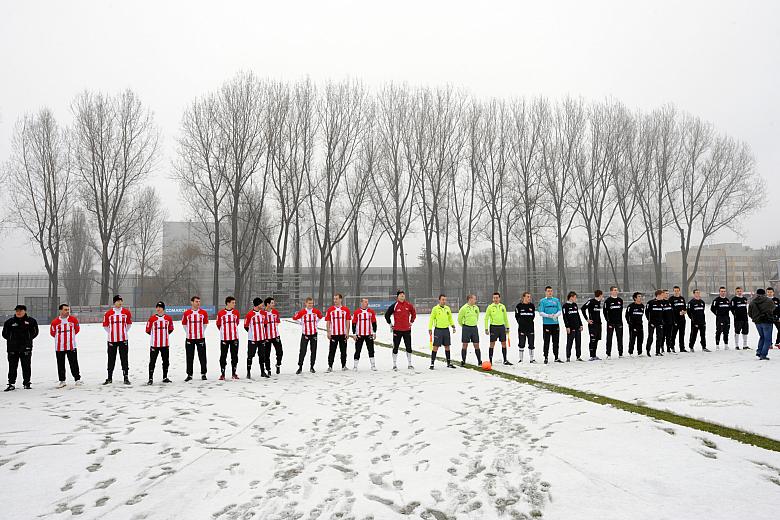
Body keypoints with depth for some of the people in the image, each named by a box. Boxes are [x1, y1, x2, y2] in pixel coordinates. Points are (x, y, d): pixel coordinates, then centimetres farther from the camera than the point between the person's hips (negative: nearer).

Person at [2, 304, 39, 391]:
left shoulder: (31, 321, 1)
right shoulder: (9, 321, 3)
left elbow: (35, 332, 10)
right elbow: (4, 333, 10)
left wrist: (27, 339, 2)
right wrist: (12, 340, 3)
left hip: (26, 348, -1)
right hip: (12, 348, 1)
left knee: (26, 366, 4)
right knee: (12, 367, 5)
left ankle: (27, 383, 13)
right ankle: (11, 383, 12)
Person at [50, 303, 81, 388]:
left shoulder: (73, 320, -2)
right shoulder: (55, 322, -4)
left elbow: (77, 329, 12)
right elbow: (52, 333, 8)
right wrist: (60, 337, 10)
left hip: (71, 346, -1)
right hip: (59, 347, 1)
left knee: (74, 363, 2)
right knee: (60, 364, 8)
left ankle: (77, 379, 9)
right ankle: (62, 380, 18)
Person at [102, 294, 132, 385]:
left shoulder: (126, 312, 1)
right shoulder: (108, 313, -2)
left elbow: (129, 323, 14)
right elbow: (105, 325, 8)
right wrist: (111, 333, 6)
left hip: (123, 339, 0)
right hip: (112, 340, 0)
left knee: (124, 358, 2)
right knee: (111, 358, 7)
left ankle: (126, 377, 9)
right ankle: (109, 378, 17)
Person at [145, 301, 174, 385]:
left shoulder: (168, 318, 1)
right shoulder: (152, 318, -7)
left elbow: (171, 329, 14)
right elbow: (148, 330, 1)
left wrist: (165, 334, 8)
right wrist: (154, 335, 9)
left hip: (165, 344, 3)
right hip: (154, 344, -3)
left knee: (166, 361, 12)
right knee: (152, 361, -3)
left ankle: (165, 377, 25)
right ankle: (150, 378, 4)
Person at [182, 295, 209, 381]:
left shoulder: (204, 313, 0)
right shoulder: (186, 313, -2)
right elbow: (184, 324, 11)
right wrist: (189, 333, 10)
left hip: (201, 338, 0)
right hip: (190, 338, 0)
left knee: (202, 357, 4)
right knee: (189, 357, 6)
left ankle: (203, 374, 14)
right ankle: (189, 375, 15)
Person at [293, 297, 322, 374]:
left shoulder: (316, 311, -2)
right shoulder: (302, 312, -10)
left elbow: (320, 316, 19)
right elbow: (294, 317, 1)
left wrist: (316, 322, 8)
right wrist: (301, 323, -1)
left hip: (314, 333, 3)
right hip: (305, 334, -3)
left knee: (313, 351, 7)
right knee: (302, 351, -3)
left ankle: (312, 367, 19)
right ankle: (300, 367, 7)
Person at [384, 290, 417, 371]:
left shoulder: (409, 305, 2)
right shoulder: (394, 305, -6)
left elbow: (414, 313, 19)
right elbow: (387, 315, 3)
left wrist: (411, 322, 12)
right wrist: (390, 324, 4)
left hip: (407, 329, 3)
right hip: (397, 330, -2)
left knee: (409, 347, 8)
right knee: (395, 347, 5)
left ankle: (410, 364, 19)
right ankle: (394, 365, 14)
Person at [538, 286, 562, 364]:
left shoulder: (556, 300, 13)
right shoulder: (542, 301, 3)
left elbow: (559, 311, 8)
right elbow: (540, 313, -3)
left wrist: (555, 315, -12)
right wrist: (548, 315, -18)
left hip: (555, 323, 4)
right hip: (546, 323, -3)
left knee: (556, 341, 9)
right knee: (546, 341, -1)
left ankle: (556, 358, 16)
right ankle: (546, 358, 5)